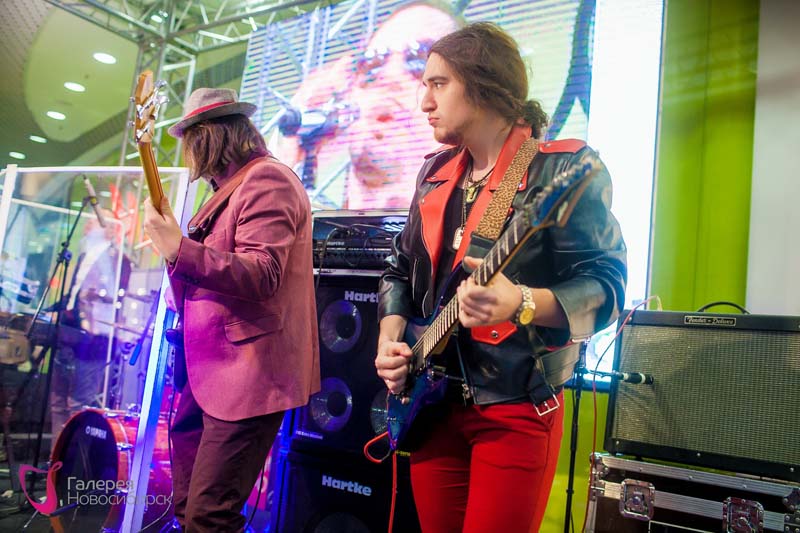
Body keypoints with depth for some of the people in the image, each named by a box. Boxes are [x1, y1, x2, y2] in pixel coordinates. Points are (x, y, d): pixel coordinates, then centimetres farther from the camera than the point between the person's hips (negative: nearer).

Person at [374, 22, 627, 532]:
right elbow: (401, 268, 17)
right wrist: (391, 337, 1)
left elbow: (607, 284, -17)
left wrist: (522, 304, -35)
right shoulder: (435, 173, 10)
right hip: (433, 399, 6)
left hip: (517, 406, -6)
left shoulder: (564, 167, -11)